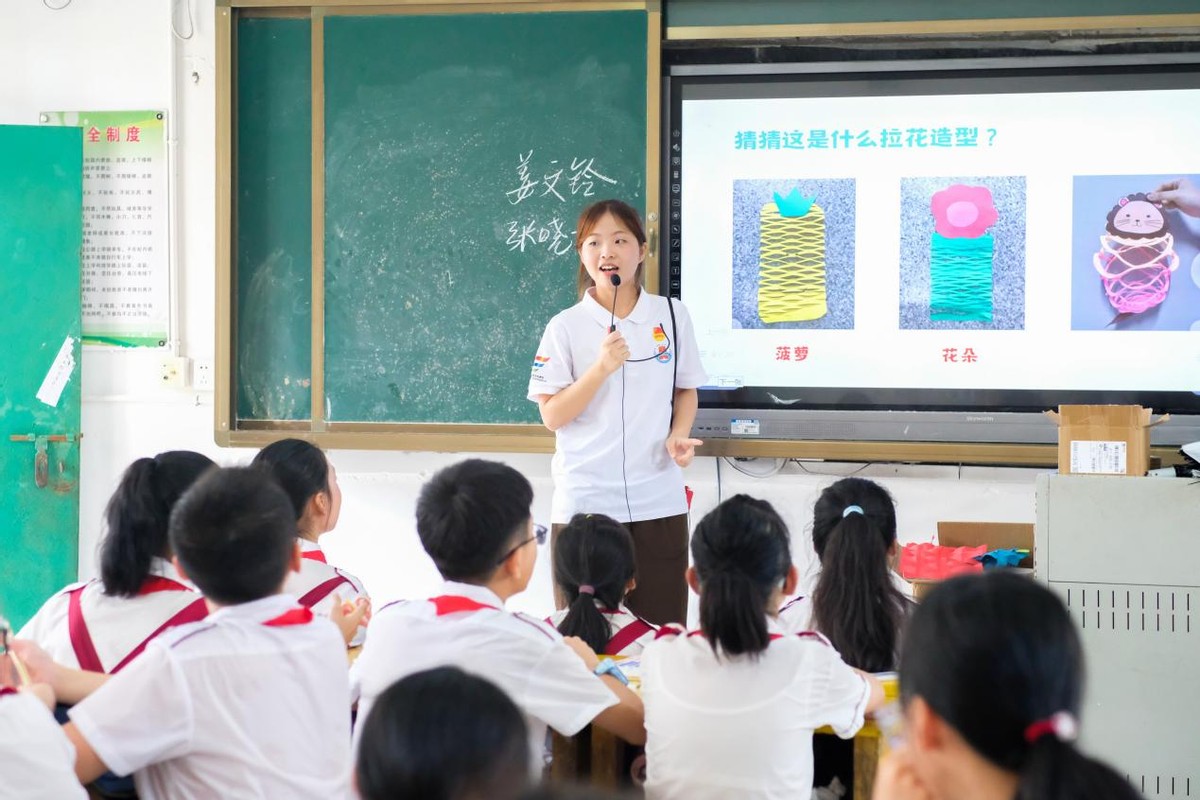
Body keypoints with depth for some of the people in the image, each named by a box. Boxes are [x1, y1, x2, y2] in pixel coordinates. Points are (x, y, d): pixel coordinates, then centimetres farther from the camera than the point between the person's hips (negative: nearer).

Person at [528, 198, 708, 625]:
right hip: (584, 502, -2)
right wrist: (601, 368, -19)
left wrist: (679, 435, -4)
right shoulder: (565, 327, -3)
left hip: (659, 502, 2)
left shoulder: (673, 316, 4)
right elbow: (552, 416, -6)